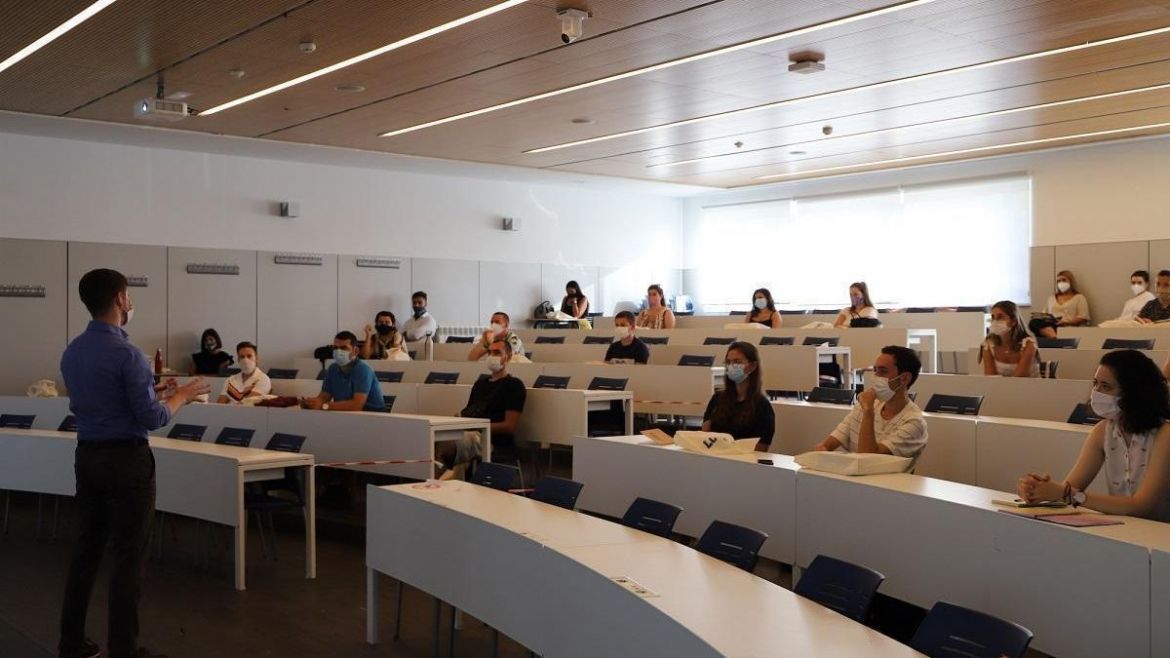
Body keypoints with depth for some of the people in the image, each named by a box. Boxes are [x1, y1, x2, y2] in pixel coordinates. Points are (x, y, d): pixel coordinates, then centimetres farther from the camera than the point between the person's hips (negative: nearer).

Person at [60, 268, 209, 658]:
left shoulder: (72, 352, 7)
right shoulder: (126, 353, -18)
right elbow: (152, 418, -17)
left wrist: (150, 389, 20)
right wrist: (182, 395, 0)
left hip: (86, 455, 8)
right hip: (126, 459, -8)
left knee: (86, 548, 15)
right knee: (128, 556, 0)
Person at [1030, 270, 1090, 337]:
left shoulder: (1079, 298, 16)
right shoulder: (1051, 298, 30)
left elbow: (1083, 318, 3)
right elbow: (1044, 314, 26)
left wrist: (1066, 322, -14)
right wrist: (1044, 319, 0)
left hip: (1068, 327, -3)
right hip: (1049, 326, 3)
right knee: (1034, 322, -36)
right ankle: (1055, 338, -58)